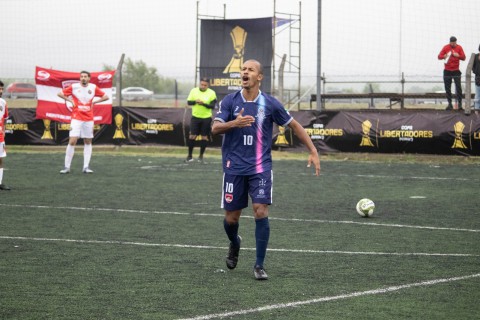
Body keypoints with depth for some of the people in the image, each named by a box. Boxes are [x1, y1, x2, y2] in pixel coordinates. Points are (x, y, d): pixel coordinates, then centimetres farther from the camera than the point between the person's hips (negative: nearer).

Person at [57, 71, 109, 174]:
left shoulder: (93, 87, 3)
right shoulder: (74, 87, -1)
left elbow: (105, 97, 12)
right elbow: (60, 94, 8)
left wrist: (94, 102, 2)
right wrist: (70, 100, -1)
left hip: (89, 119, 3)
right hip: (76, 118, -3)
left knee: (88, 142, 5)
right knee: (72, 141, -11)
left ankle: (86, 167, 8)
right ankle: (67, 167, -6)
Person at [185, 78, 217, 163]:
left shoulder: (211, 93, -6)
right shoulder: (194, 91, 1)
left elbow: (212, 106, -10)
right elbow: (189, 102, -1)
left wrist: (203, 103, -26)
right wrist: (195, 101, -21)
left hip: (206, 118, -1)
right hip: (195, 117, 1)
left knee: (204, 137, 3)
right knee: (192, 136, -2)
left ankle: (201, 156, 16)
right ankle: (190, 156, 8)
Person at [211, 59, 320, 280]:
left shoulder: (270, 104, -2)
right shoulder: (230, 101, -1)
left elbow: (295, 126, 7)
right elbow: (215, 128, -10)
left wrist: (313, 152, 1)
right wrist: (234, 123, -31)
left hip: (260, 168, -1)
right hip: (234, 168, 1)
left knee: (261, 212, -13)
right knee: (231, 217, 6)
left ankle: (259, 266, -3)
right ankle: (234, 243, 41)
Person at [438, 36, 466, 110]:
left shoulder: (459, 47, 1)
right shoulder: (446, 47, 1)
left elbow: (463, 57, -2)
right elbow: (439, 56, -3)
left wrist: (458, 55, -22)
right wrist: (444, 56, -24)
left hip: (456, 71, -1)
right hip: (447, 71, 1)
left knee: (458, 87, -8)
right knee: (447, 88, 3)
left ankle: (460, 103, -5)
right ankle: (450, 104, 10)